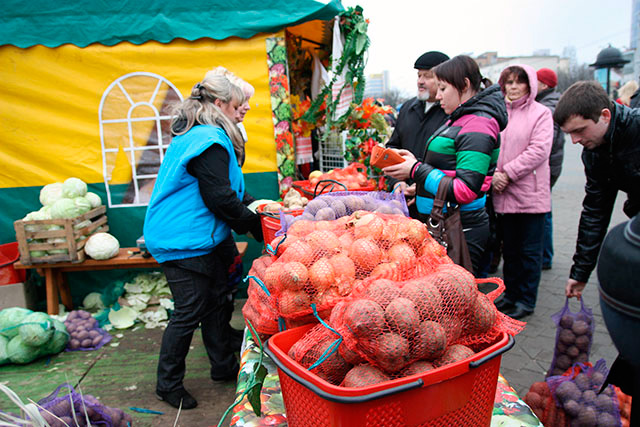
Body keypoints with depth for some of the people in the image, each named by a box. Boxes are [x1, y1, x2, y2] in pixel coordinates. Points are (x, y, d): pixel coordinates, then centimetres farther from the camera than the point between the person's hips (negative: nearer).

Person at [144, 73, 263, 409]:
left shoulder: (196, 136, 17)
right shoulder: (210, 141, -18)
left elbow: (229, 192, 22)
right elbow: (220, 199, -20)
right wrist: (256, 225, -8)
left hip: (204, 239, 11)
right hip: (184, 242, -11)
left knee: (218, 301, 17)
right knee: (190, 312, 0)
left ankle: (224, 366, 33)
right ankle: (168, 384, 18)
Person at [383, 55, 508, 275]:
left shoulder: (477, 126, -14)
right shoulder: (459, 119, 17)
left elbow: (465, 191, -21)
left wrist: (416, 170, -15)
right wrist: (415, 162, 6)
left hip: (461, 231, -9)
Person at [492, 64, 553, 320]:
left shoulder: (541, 113, -3)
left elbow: (539, 150, -12)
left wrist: (508, 173, -16)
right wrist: (492, 174, -11)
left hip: (531, 194, -4)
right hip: (503, 194, 4)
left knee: (529, 251, 5)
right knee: (509, 249, 15)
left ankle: (526, 301, 18)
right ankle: (511, 294, 29)